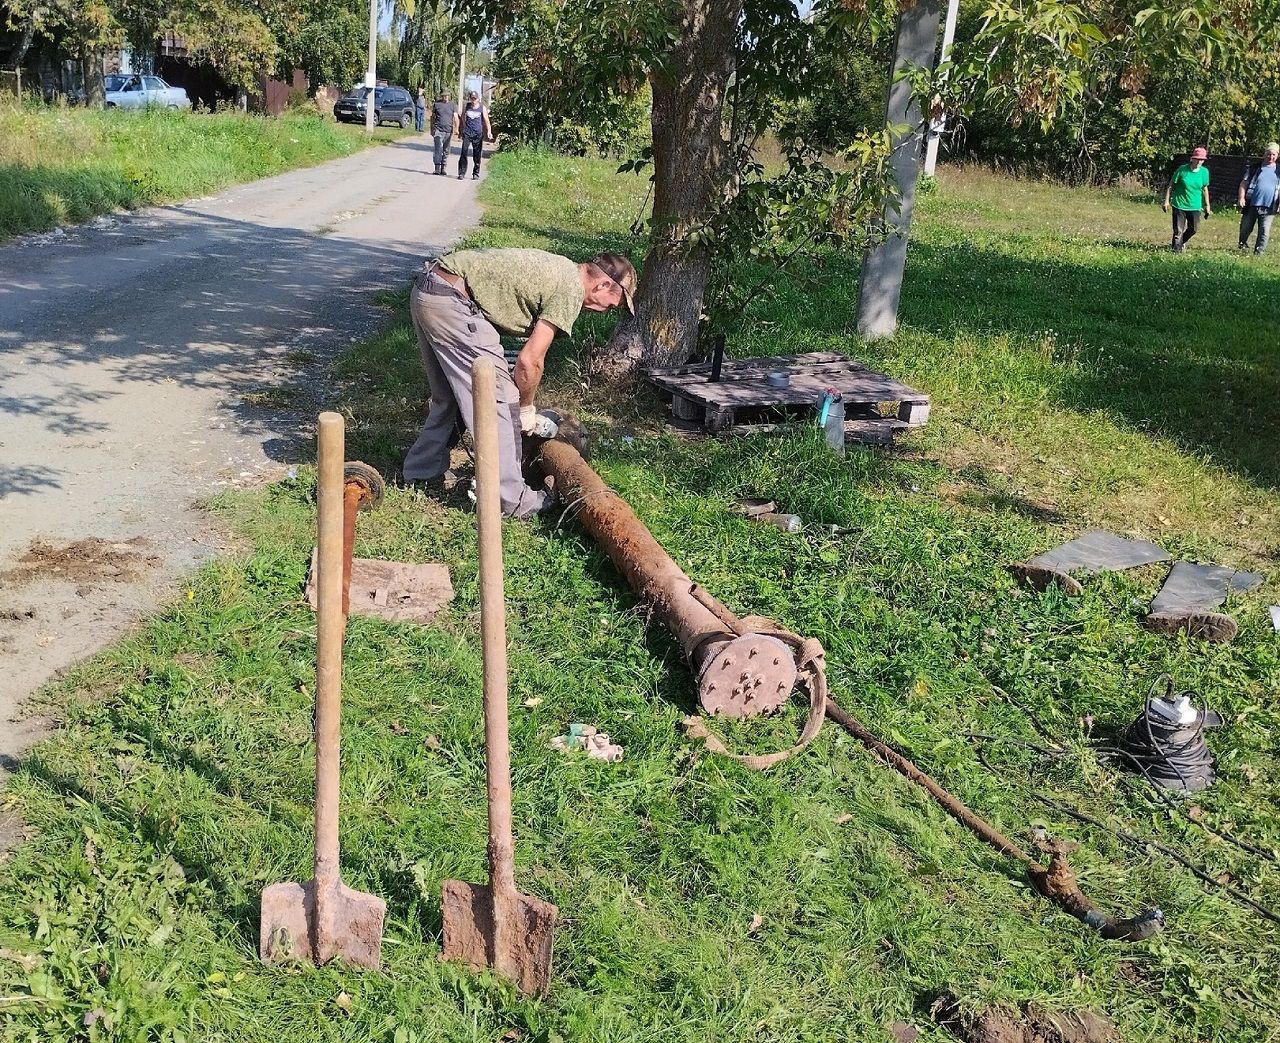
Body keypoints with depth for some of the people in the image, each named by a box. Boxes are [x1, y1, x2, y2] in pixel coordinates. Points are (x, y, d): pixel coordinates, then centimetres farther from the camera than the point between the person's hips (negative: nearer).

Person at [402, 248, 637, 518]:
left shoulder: (557, 268, 20)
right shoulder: (571, 289, -8)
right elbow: (530, 360, -8)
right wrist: (526, 409, 8)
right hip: (451, 301, -10)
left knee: (449, 396, 23)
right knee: (497, 397, -4)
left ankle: (421, 471, 36)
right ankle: (510, 500, 1)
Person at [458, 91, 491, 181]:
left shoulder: (482, 108, 4)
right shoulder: (467, 106, 9)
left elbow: (486, 121, 2)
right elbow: (462, 117, 22)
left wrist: (489, 131, -12)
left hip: (478, 134, -1)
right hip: (467, 133, 1)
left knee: (477, 155, 3)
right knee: (463, 152, -10)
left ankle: (476, 173, 14)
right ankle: (461, 173, -8)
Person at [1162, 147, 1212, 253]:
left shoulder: (1204, 172, -1)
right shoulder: (1182, 170, -11)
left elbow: (1205, 189, 10)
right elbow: (1171, 185, -4)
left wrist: (1207, 205, 12)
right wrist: (1166, 201, -6)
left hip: (1195, 206, 4)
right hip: (1179, 204, -3)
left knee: (1194, 229, 10)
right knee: (1178, 230, -4)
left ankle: (1182, 241, 37)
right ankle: (1177, 248, 13)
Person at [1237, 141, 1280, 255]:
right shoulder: (1254, 168, 4)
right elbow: (1244, 183, 2)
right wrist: (1242, 197, -12)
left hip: (1268, 208, 1)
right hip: (1251, 205, -1)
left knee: (1264, 232, -2)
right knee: (1245, 229, 8)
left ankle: (1258, 252, 6)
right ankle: (1242, 246, 30)